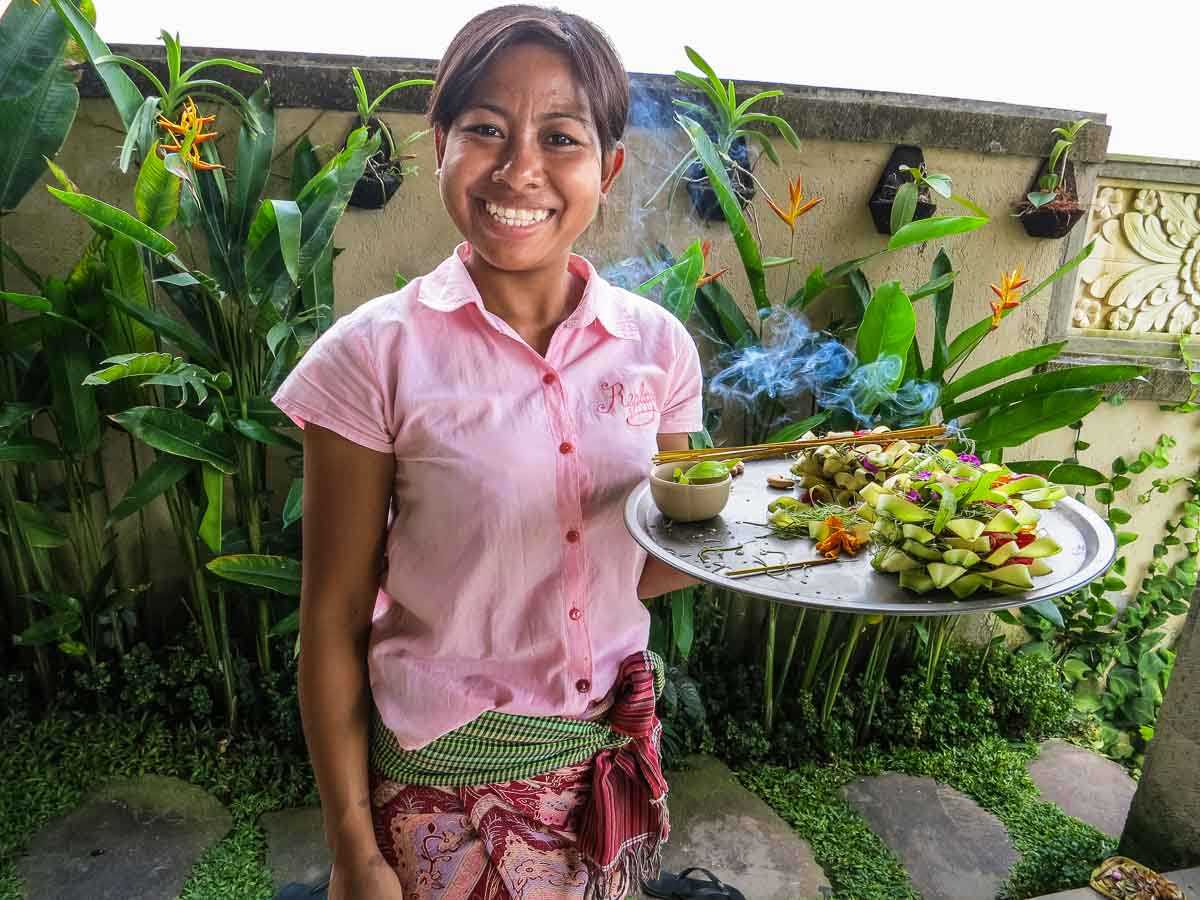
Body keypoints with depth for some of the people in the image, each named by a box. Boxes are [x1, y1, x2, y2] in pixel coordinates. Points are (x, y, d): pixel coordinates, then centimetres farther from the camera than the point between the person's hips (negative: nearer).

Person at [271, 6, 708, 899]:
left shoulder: (658, 345, -6)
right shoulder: (377, 354, -16)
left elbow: (652, 565, 3)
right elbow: (334, 621, -10)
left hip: (615, 756, 4)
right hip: (444, 786, -3)